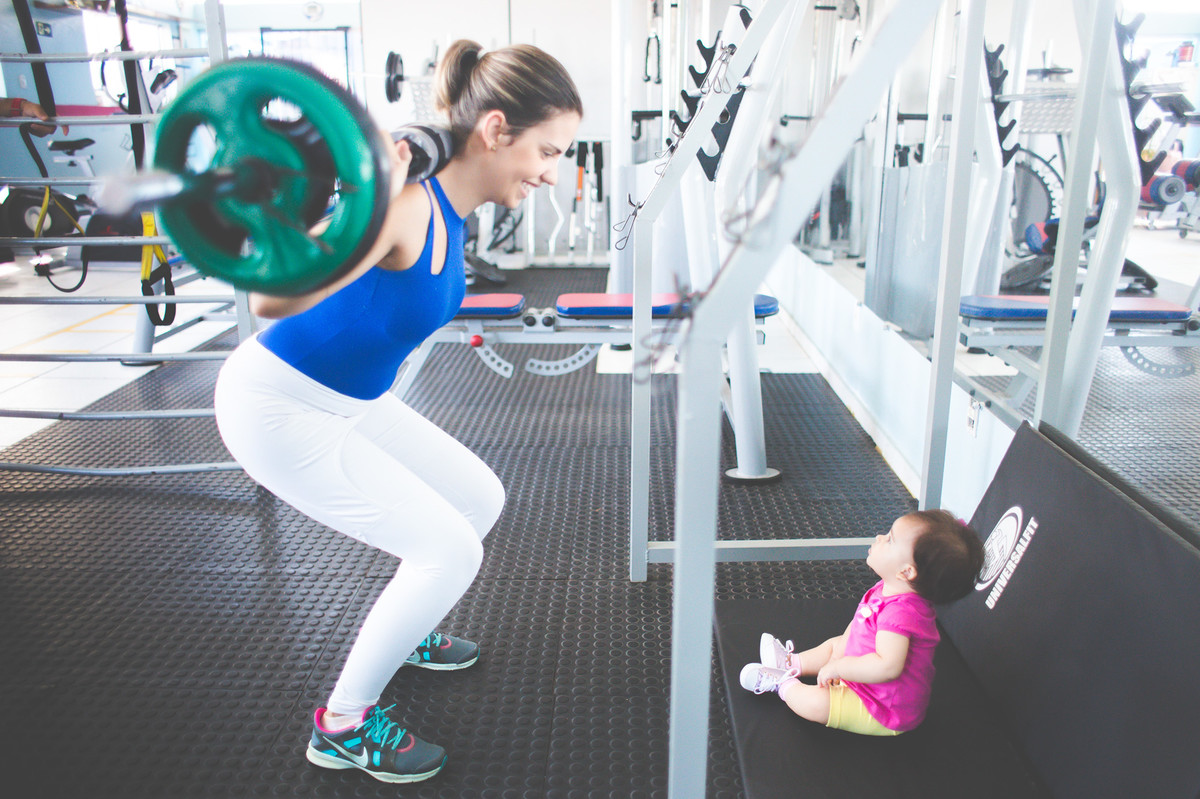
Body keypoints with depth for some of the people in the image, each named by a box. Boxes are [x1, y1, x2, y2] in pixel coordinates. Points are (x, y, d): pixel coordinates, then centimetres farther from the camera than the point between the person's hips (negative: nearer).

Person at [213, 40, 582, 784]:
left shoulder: (450, 202, -3)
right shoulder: (405, 206, -30)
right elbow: (274, 298, -41)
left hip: (350, 398, 9)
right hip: (275, 406, -9)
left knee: (481, 498, 15)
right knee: (449, 549, -10)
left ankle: (400, 634, 39)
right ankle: (342, 725, 10)